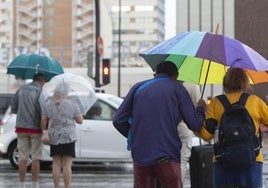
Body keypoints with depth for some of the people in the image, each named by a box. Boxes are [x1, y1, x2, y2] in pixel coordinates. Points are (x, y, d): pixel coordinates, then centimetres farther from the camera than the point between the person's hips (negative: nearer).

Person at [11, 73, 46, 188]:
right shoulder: (40, 91, -7)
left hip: (21, 127, 4)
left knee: (23, 158, 6)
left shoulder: (21, 90, 7)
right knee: (35, 158, 2)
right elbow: (42, 111, -14)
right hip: (35, 128, -4)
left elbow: (13, 109, 9)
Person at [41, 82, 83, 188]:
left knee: (56, 164, 8)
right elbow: (80, 120, -3)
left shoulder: (48, 104, -2)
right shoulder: (72, 105, -8)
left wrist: (43, 132, 15)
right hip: (68, 137, -2)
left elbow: (43, 121, 0)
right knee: (67, 165, -1)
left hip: (54, 137, 2)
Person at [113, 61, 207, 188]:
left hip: (139, 155, 3)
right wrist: (200, 109, 21)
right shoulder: (177, 88, 6)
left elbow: (118, 121, 8)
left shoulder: (138, 87, 13)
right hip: (166, 156, -3)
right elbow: (195, 125, 1)